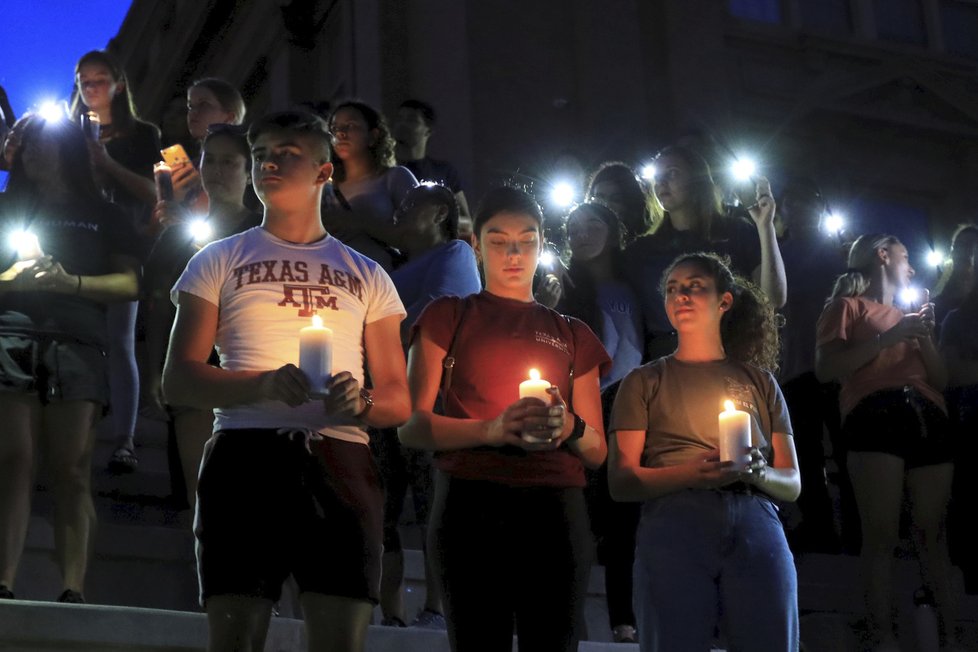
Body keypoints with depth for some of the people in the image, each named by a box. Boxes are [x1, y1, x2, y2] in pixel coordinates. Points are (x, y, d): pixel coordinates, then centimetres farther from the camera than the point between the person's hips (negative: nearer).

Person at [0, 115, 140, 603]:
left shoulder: (103, 216, 20)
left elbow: (130, 284, 9)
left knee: (71, 472, -9)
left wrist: (70, 282, -5)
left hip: (77, 344, 0)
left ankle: (73, 590, -14)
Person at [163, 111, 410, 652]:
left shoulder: (367, 277, 20)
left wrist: (361, 401, -8)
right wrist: (263, 385, -13)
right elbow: (177, 379, 6)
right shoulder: (219, 261, 16)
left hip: (340, 459, 1)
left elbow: (400, 401, 16)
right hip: (247, 452, -1)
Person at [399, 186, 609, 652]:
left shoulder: (572, 335, 22)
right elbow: (410, 426, 3)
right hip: (471, 504, -2)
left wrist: (571, 428, -7)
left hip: (555, 510, 3)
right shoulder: (449, 316, 13)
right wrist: (491, 429, -15)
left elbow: (598, 451, 18)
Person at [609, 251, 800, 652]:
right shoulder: (645, 382, 14)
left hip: (757, 528, 2)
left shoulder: (759, 380, 19)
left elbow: (792, 483, 14)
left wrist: (754, 469, -10)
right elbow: (621, 483, 4)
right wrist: (690, 473, -14)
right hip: (673, 527, -1)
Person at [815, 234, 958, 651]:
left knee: (931, 533, 0)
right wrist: (888, 337, -3)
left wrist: (925, 336, 12)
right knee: (882, 534, -12)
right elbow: (825, 369, 0)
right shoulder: (849, 305, 14)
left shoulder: (908, 315, 30)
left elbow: (941, 380, 27)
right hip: (876, 416, -5)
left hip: (929, 419, 5)